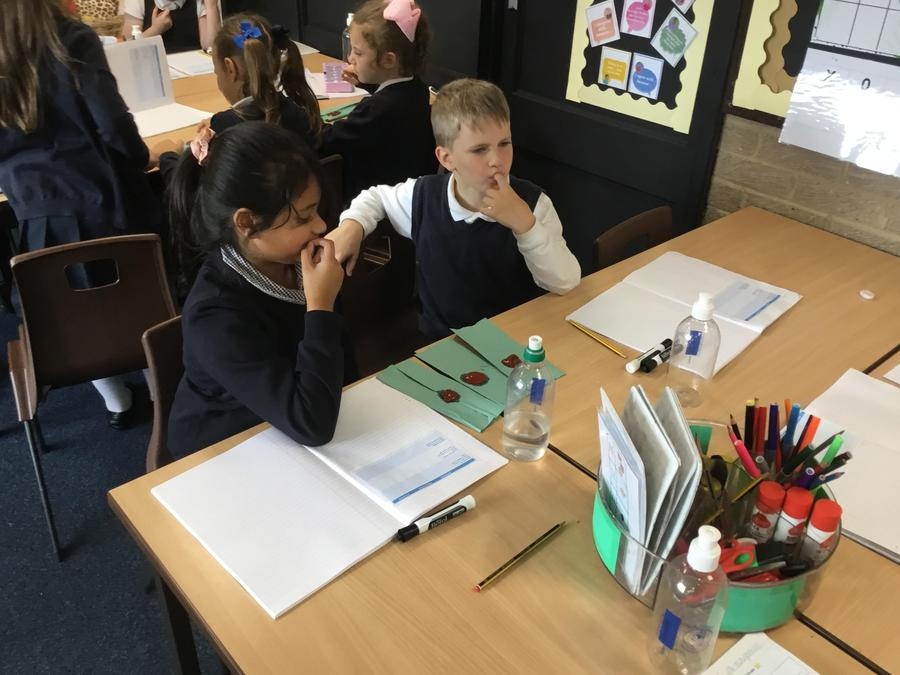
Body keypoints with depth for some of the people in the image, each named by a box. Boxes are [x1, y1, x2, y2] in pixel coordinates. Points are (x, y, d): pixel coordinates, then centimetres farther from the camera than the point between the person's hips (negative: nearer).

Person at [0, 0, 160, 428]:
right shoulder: (72, 41, -12)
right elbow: (112, 123, -18)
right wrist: (139, 158, 3)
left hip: (39, 213, 2)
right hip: (102, 198, -1)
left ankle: (115, 401, 30)